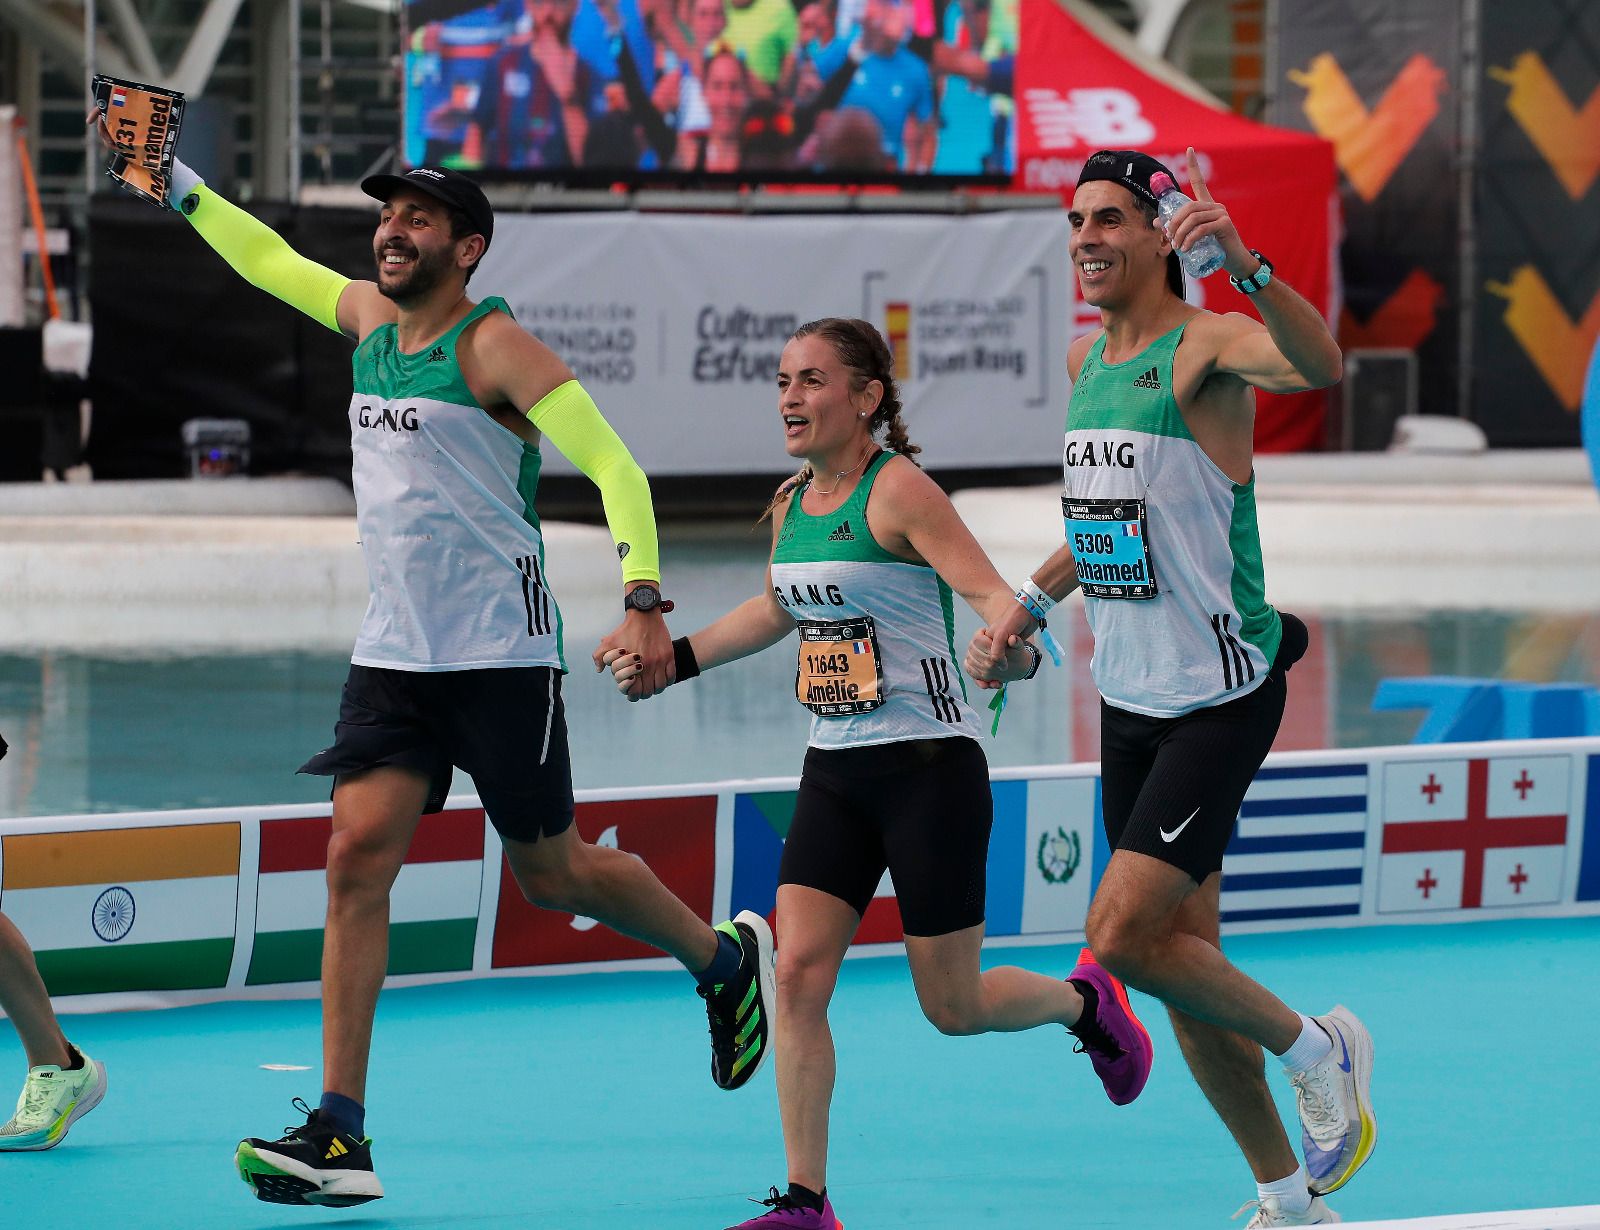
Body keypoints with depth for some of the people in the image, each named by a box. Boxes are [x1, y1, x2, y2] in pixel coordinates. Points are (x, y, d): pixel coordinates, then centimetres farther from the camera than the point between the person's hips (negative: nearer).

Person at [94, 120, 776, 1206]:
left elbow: (613, 462, -18)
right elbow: (270, 258, 28)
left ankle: (726, 961, 34)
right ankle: (339, 1135, -12)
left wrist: (645, 602, -28)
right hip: (392, 655, 6)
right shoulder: (368, 316, 9)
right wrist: (171, 179, 25)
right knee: (358, 854, -9)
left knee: (551, 874, 4)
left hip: (501, 655, -6)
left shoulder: (492, 344, -12)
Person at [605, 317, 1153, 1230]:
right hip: (836, 773, 7)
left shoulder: (898, 489, -15)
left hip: (931, 768, -7)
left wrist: (1015, 648, -47)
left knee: (954, 1008, 3)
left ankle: (1086, 1000, 35)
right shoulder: (793, 503, 7)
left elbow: (989, 589, -26)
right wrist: (673, 660, 25)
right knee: (798, 973, -8)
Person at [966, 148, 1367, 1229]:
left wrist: (1246, 266, -50)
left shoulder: (1206, 346, -14)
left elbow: (1323, 366, -36)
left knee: (1122, 936, -17)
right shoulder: (1085, 359, 10)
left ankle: (1315, 1050, 7)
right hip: (1131, 697, 8)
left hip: (1222, 697, -8)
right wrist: (1027, 606, 18)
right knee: (1185, 958, 9)